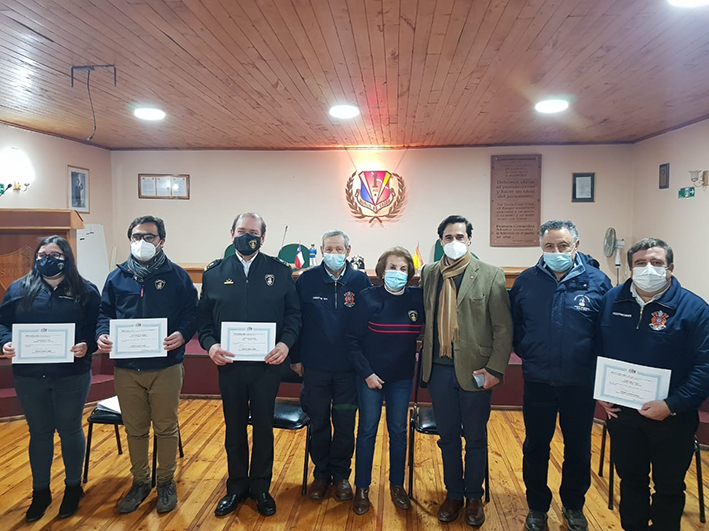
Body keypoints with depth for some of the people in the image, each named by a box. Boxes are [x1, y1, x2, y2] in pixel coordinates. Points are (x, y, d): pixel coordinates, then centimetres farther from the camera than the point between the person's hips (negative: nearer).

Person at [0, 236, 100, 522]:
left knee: (70, 430, 12)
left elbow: (98, 326, -4)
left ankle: (73, 487, 31)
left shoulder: (85, 290, -2)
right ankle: (40, 491, 32)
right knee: (39, 432, 15)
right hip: (29, 375, 2)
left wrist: (87, 345, -23)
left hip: (72, 375, -2)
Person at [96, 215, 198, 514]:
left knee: (166, 428, 10)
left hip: (166, 367, -3)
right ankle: (140, 481, 34)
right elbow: (105, 312, 11)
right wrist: (102, 335, -9)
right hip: (126, 368, 3)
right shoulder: (117, 277, 7)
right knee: (134, 430, 15)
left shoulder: (177, 276, -3)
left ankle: (166, 482, 29)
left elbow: (191, 313, -3)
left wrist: (182, 334, -22)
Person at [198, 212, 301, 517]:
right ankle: (236, 487, 32)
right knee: (234, 428, 14)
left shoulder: (280, 271, -1)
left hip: (266, 364, -1)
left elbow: (294, 313, 0)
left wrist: (286, 343, -15)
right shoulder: (214, 273, 3)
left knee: (264, 428, 11)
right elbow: (204, 317, 4)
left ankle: (261, 487, 30)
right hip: (228, 364, 1)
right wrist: (210, 344, -13)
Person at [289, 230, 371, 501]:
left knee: (345, 425, 10)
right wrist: (296, 357, 3)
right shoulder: (307, 280, -4)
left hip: (349, 368, 0)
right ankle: (321, 474, 31)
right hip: (315, 367, 0)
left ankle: (342, 475, 29)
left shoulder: (361, 281, -4)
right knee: (319, 423, 12)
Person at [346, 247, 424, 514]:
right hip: (371, 376, -2)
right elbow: (353, 339, -9)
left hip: (402, 378, 3)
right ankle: (362, 489, 22)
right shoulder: (369, 297, -11)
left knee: (398, 431, 13)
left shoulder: (417, 298, -4)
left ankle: (397, 485, 30)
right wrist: (366, 372, -12)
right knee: (367, 431, 8)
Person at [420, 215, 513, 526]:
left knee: (475, 439, 12)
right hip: (439, 369, 3)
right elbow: (425, 318, 7)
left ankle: (474, 497, 32)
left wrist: (495, 369, -10)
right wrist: (425, 364, 1)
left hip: (474, 370, -2)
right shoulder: (428, 273, 5)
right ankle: (453, 494, 33)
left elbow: (503, 328, -6)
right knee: (448, 437, 15)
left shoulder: (491, 275, -5)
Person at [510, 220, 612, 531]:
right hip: (538, 381, 1)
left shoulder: (597, 281, -7)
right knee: (535, 447, 12)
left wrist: (596, 364, -2)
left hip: (581, 383, 0)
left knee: (578, 447, 16)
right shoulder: (526, 281, -3)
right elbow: (513, 324, 8)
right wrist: (526, 352, 2)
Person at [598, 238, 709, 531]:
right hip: (621, 412, 3)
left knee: (669, 487, 15)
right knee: (631, 480, 19)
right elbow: (597, 350, 7)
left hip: (672, 418, -3)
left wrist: (672, 405, -21)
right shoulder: (612, 300, 0)